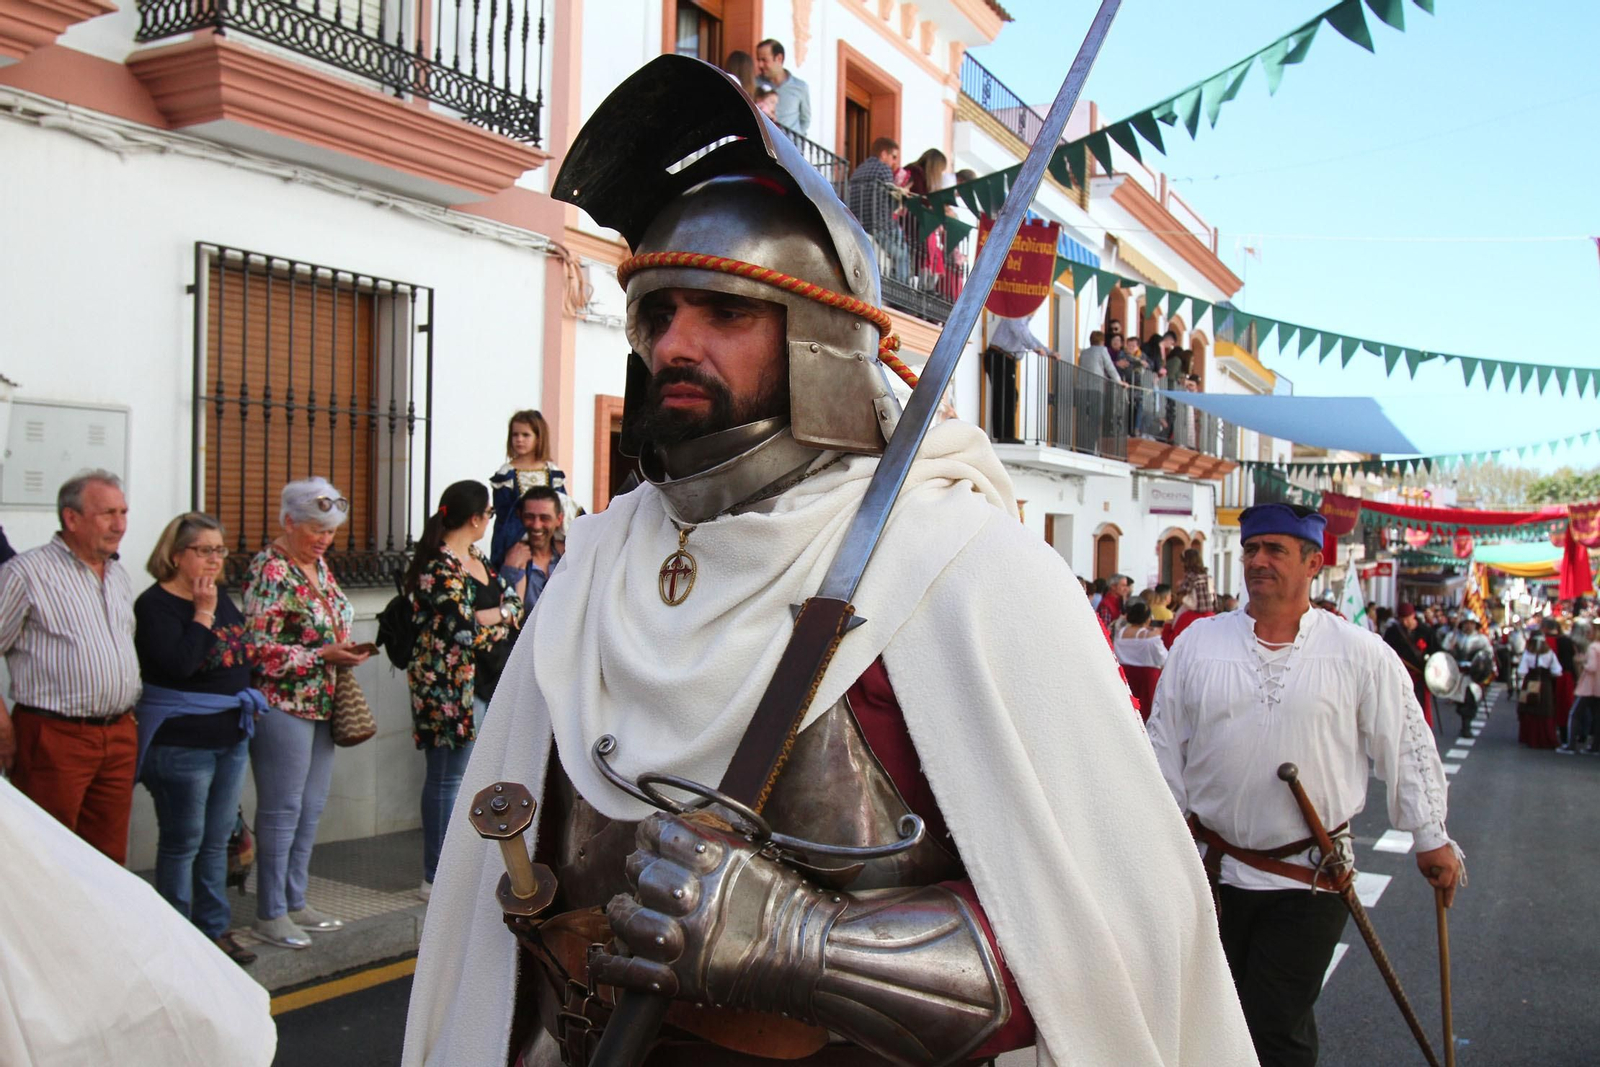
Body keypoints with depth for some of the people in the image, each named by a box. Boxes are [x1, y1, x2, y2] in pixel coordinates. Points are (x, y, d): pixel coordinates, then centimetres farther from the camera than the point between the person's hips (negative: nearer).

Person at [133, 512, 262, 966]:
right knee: (182, 843, 3)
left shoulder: (221, 598, 11)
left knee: (217, 840, 14)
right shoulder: (155, 604, -12)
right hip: (181, 741, -7)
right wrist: (203, 613, -19)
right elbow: (180, 663, -25)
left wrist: (247, 706, 7)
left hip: (231, 737, 7)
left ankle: (216, 930, 23)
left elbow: (245, 649, 18)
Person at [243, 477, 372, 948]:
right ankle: (270, 913, 11)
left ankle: (295, 901, 24)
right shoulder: (270, 571, -14)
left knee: (311, 808, 13)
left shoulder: (319, 565, 12)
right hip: (283, 705, -8)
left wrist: (346, 653, 6)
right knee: (281, 810, -1)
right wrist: (324, 656, -21)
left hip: (321, 704, 8)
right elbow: (260, 650, -18)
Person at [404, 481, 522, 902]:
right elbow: (464, 630, -22)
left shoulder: (478, 560, 14)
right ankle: (437, 879, 8)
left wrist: (485, 617, -11)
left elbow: (516, 606, 7)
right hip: (452, 687, -9)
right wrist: (501, 619, -5)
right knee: (448, 780, -1)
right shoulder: (438, 566, -15)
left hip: (489, 684, 9)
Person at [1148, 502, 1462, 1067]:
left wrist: (1431, 837, 2)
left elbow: (1407, 745, 4)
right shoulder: (1197, 642, 2)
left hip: (1309, 880, -3)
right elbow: (1164, 749, 7)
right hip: (1213, 871, 3)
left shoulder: (1360, 653, -2)